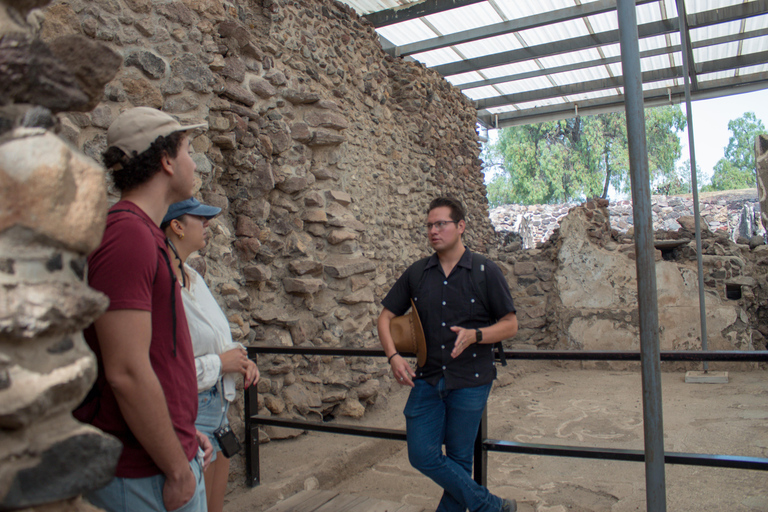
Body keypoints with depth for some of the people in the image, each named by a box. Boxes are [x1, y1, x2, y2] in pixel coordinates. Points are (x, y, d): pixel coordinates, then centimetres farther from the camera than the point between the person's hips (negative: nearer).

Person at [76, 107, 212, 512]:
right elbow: (127, 373, -25)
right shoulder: (128, 237, -21)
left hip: (167, 456, 9)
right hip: (145, 476, -9)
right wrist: (179, 470, -17)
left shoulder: (144, 235, 11)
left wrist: (186, 432, 16)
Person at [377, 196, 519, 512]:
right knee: (422, 454, 1)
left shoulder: (486, 272, -4)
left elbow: (510, 324, -2)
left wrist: (474, 335, -20)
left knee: (459, 459, 6)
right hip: (428, 379, 4)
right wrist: (394, 357, -6)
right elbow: (386, 317, 10)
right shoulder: (416, 274, 5)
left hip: (470, 381, -3)